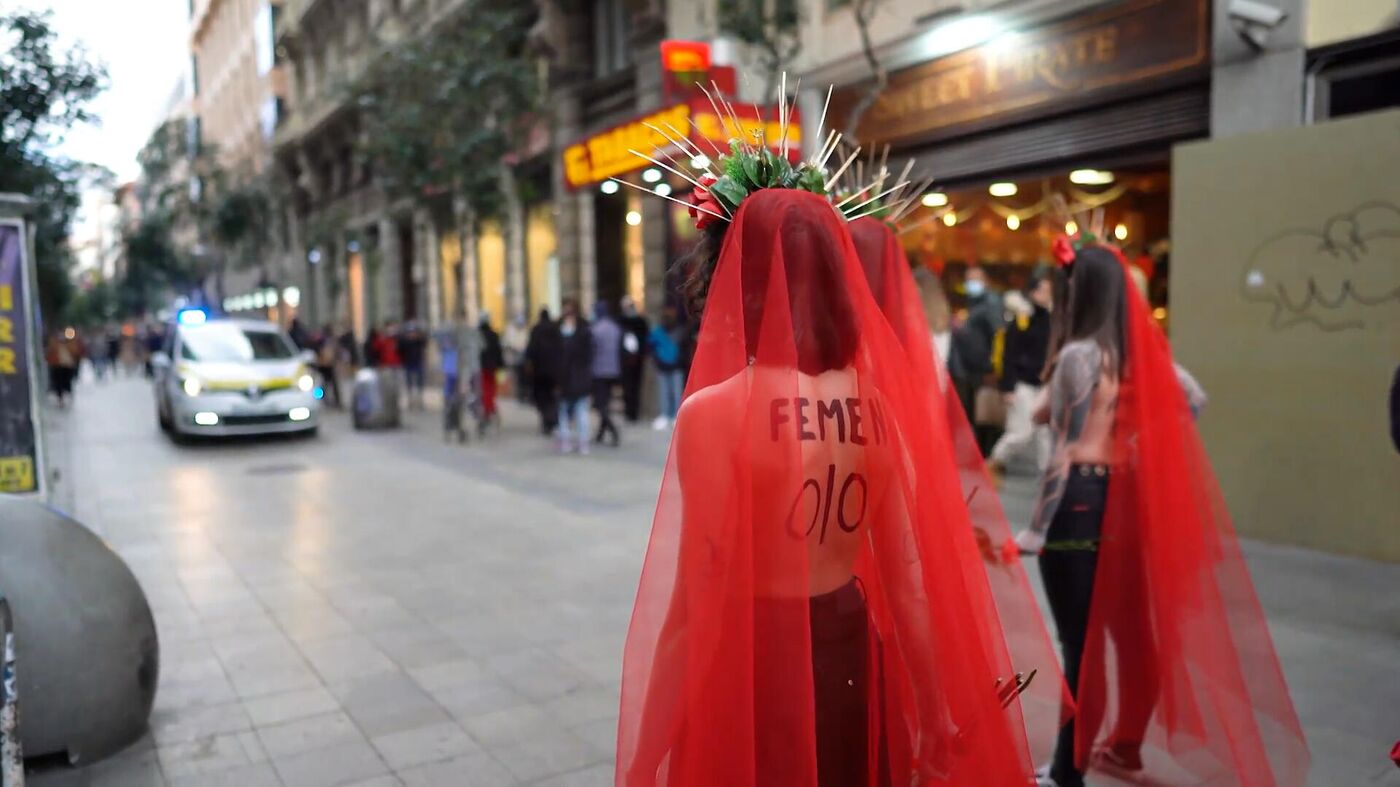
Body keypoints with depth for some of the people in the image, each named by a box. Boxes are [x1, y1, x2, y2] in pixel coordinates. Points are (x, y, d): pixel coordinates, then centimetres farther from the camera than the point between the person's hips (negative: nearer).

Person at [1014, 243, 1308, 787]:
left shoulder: (1078, 355, -15)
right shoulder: (1139, 348, 7)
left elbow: (1068, 449, -17)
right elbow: (1192, 397, 20)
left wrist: (1035, 529, -15)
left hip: (1079, 502, -8)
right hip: (1127, 496, 8)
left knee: (1080, 641, -3)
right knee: (1133, 628, 18)